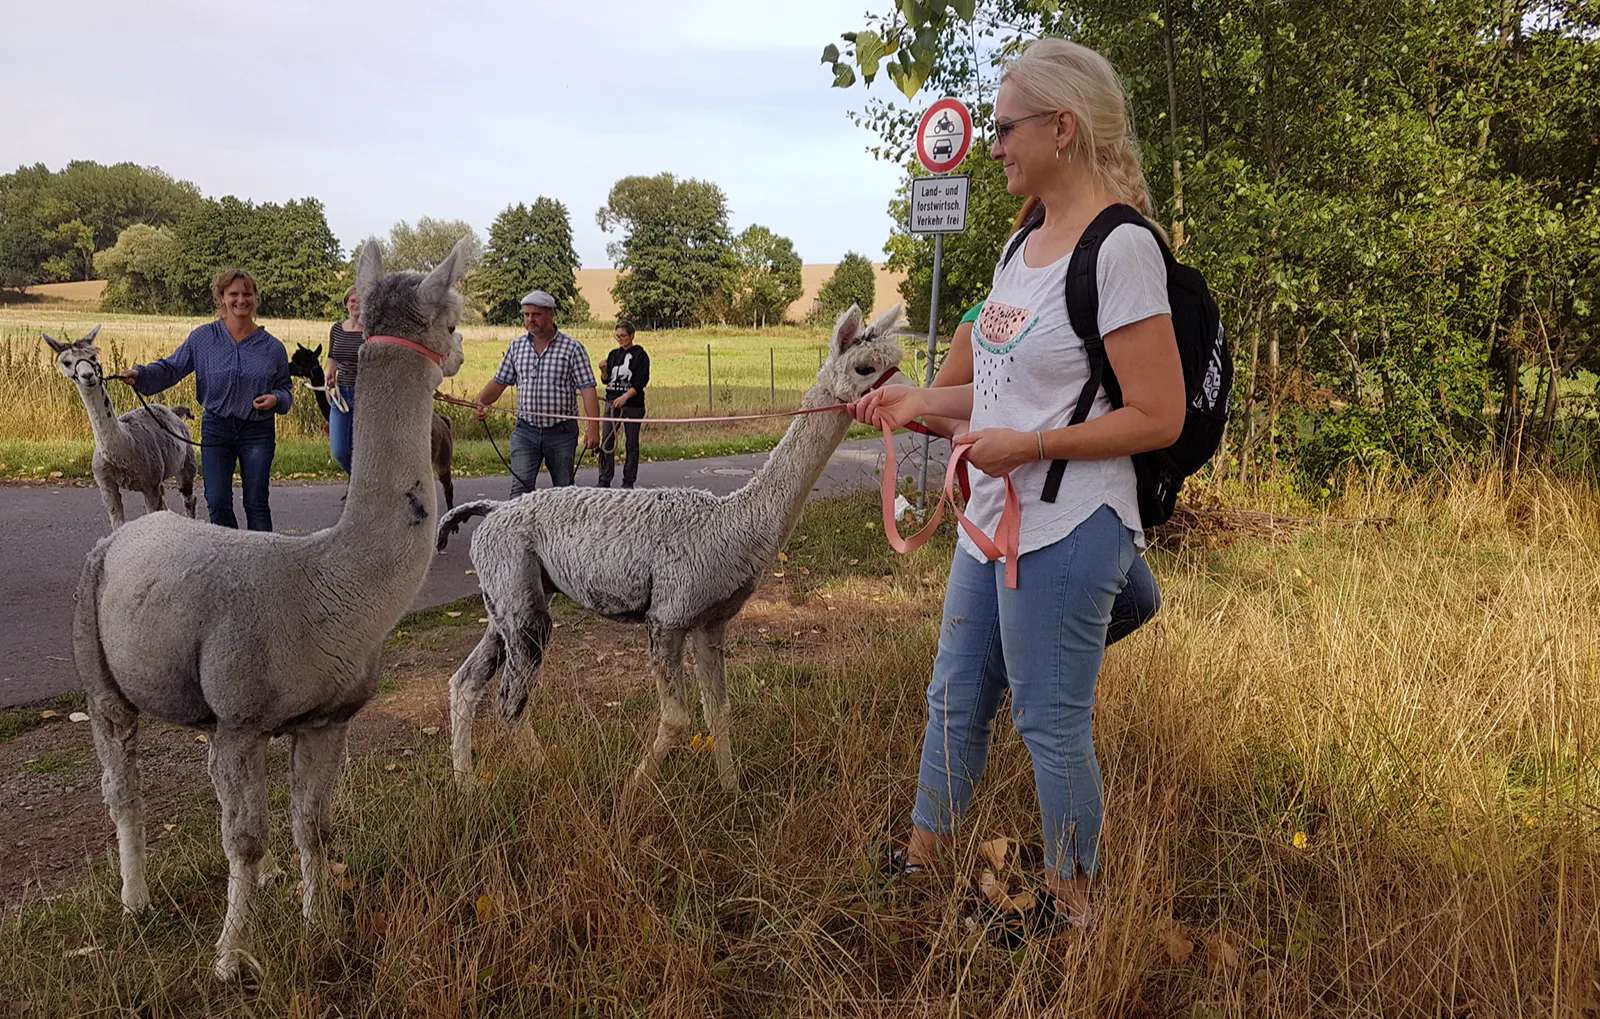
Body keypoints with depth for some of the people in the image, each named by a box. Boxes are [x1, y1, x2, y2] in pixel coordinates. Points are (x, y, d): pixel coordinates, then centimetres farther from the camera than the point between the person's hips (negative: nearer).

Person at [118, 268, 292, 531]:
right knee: (217, 502, 3)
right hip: (216, 429, 1)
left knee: (256, 503, 3)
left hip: (258, 433, -1)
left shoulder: (272, 347, 2)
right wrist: (140, 374, -15)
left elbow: (285, 389, 10)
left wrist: (275, 399, -12)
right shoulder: (204, 337, 2)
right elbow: (171, 367, 2)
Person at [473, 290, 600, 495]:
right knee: (520, 487, -10)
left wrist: (593, 427, -21)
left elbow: (587, 389, -10)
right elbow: (500, 381, 12)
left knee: (564, 490, 9)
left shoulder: (572, 348, -5)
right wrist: (481, 402, -9)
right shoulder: (516, 346, 8)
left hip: (561, 432, -2)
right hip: (525, 431, 2)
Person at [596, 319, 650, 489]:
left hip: (633, 405, -4)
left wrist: (625, 397, -22)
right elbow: (606, 380, 15)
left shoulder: (640, 355, -3)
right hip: (612, 403, 5)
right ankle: (604, 480, 1)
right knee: (606, 442, -2)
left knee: (632, 444, 2)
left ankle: (629, 481, 10)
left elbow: (641, 381, -11)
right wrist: (604, 371, -6)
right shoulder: (614, 354, 13)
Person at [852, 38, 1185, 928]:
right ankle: (924, 859, 37)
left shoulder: (1120, 248, -16)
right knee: (956, 698, 19)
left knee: (1052, 722, 4)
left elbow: (1158, 418, -19)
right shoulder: (1025, 247, 11)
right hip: (994, 521, 9)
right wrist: (923, 402, 12)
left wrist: (1026, 445, -21)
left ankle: (1071, 902, 24)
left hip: (1067, 535, -9)